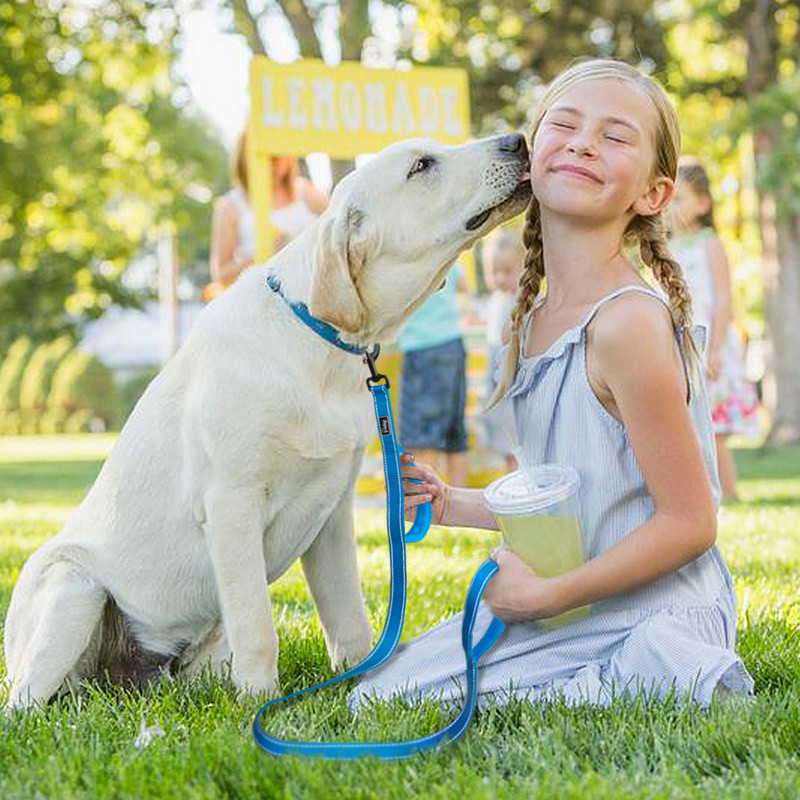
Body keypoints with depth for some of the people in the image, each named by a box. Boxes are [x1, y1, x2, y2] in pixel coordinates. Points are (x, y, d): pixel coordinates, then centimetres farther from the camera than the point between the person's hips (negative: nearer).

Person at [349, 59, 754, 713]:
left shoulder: (629, 322, -21)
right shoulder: (536, 319, 6)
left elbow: (689, 522, -19)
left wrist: (546, 593, -16)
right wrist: (456, 505, 10)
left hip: (651, 623, -8)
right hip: (567, 613, 8)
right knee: (375, 697, 8)